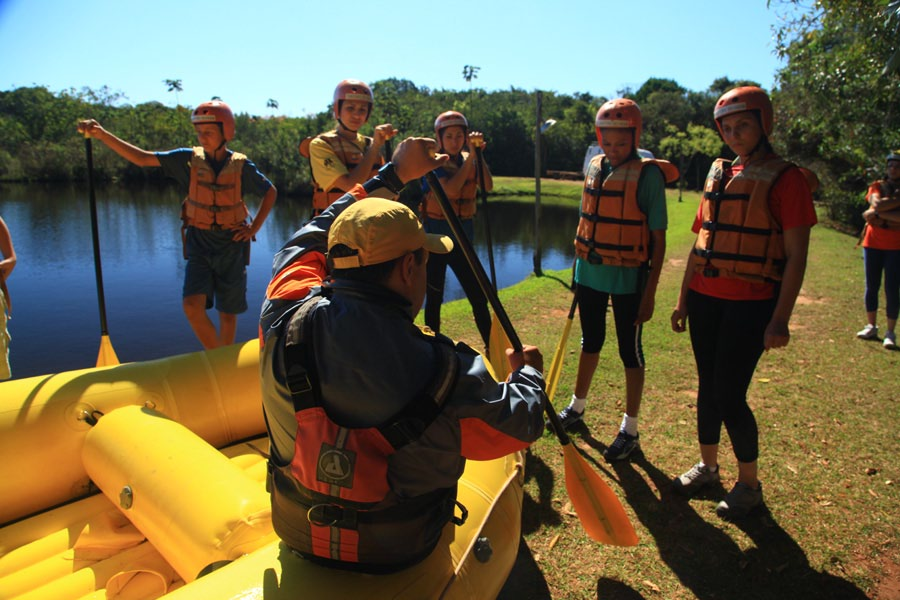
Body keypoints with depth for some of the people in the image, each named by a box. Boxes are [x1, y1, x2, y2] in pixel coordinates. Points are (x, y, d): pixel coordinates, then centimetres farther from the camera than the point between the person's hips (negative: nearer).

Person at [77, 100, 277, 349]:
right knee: (192, 305, -14)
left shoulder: (241, 166, -6)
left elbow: (271, 192, 6)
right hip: (199, 243, 2)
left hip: (231, 246, -1)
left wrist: (254, 228, -1)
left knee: (227, 312, 7)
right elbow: (142, 158, -3)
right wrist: (101, 134, -14)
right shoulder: (189, 159, -2)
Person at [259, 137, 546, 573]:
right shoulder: (445, 377, -36)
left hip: (295, 533, 3)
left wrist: (392, 175, 5)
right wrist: (528, 372, 7)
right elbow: (521, 425, -15)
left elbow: (309, 240, -4)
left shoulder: (286, 320, -25)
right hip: (395, 554, -3)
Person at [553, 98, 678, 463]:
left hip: (628, 278, -5)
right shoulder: (595, 166, 5)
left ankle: (630, 430, 19)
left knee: (630, 351, 6)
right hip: (590, 273, 5)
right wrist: (580, 263, 14)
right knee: (590, 341, 19)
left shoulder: (648, 175, -11)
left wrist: (650, 290, -13)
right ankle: (577, 406, 36)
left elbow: (658, 239, -11)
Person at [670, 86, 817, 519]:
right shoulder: (718, 174, 11)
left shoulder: (785, 178, -6)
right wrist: (684, 299, 14)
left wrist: (780, 320, -15)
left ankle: (749, 483, 19)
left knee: (729, 395, -3)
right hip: (706, 299, 6)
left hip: (750, 303, -6)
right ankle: (707, 466, 32)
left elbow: (796, 256, -10)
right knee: (708, 387, 14)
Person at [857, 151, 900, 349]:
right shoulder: (877, 186, 6)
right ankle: (871, 327, 19)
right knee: (871, 286, 7)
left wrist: (876, 213, -14)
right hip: (873, 243, 2)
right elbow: (877, 204, -15)